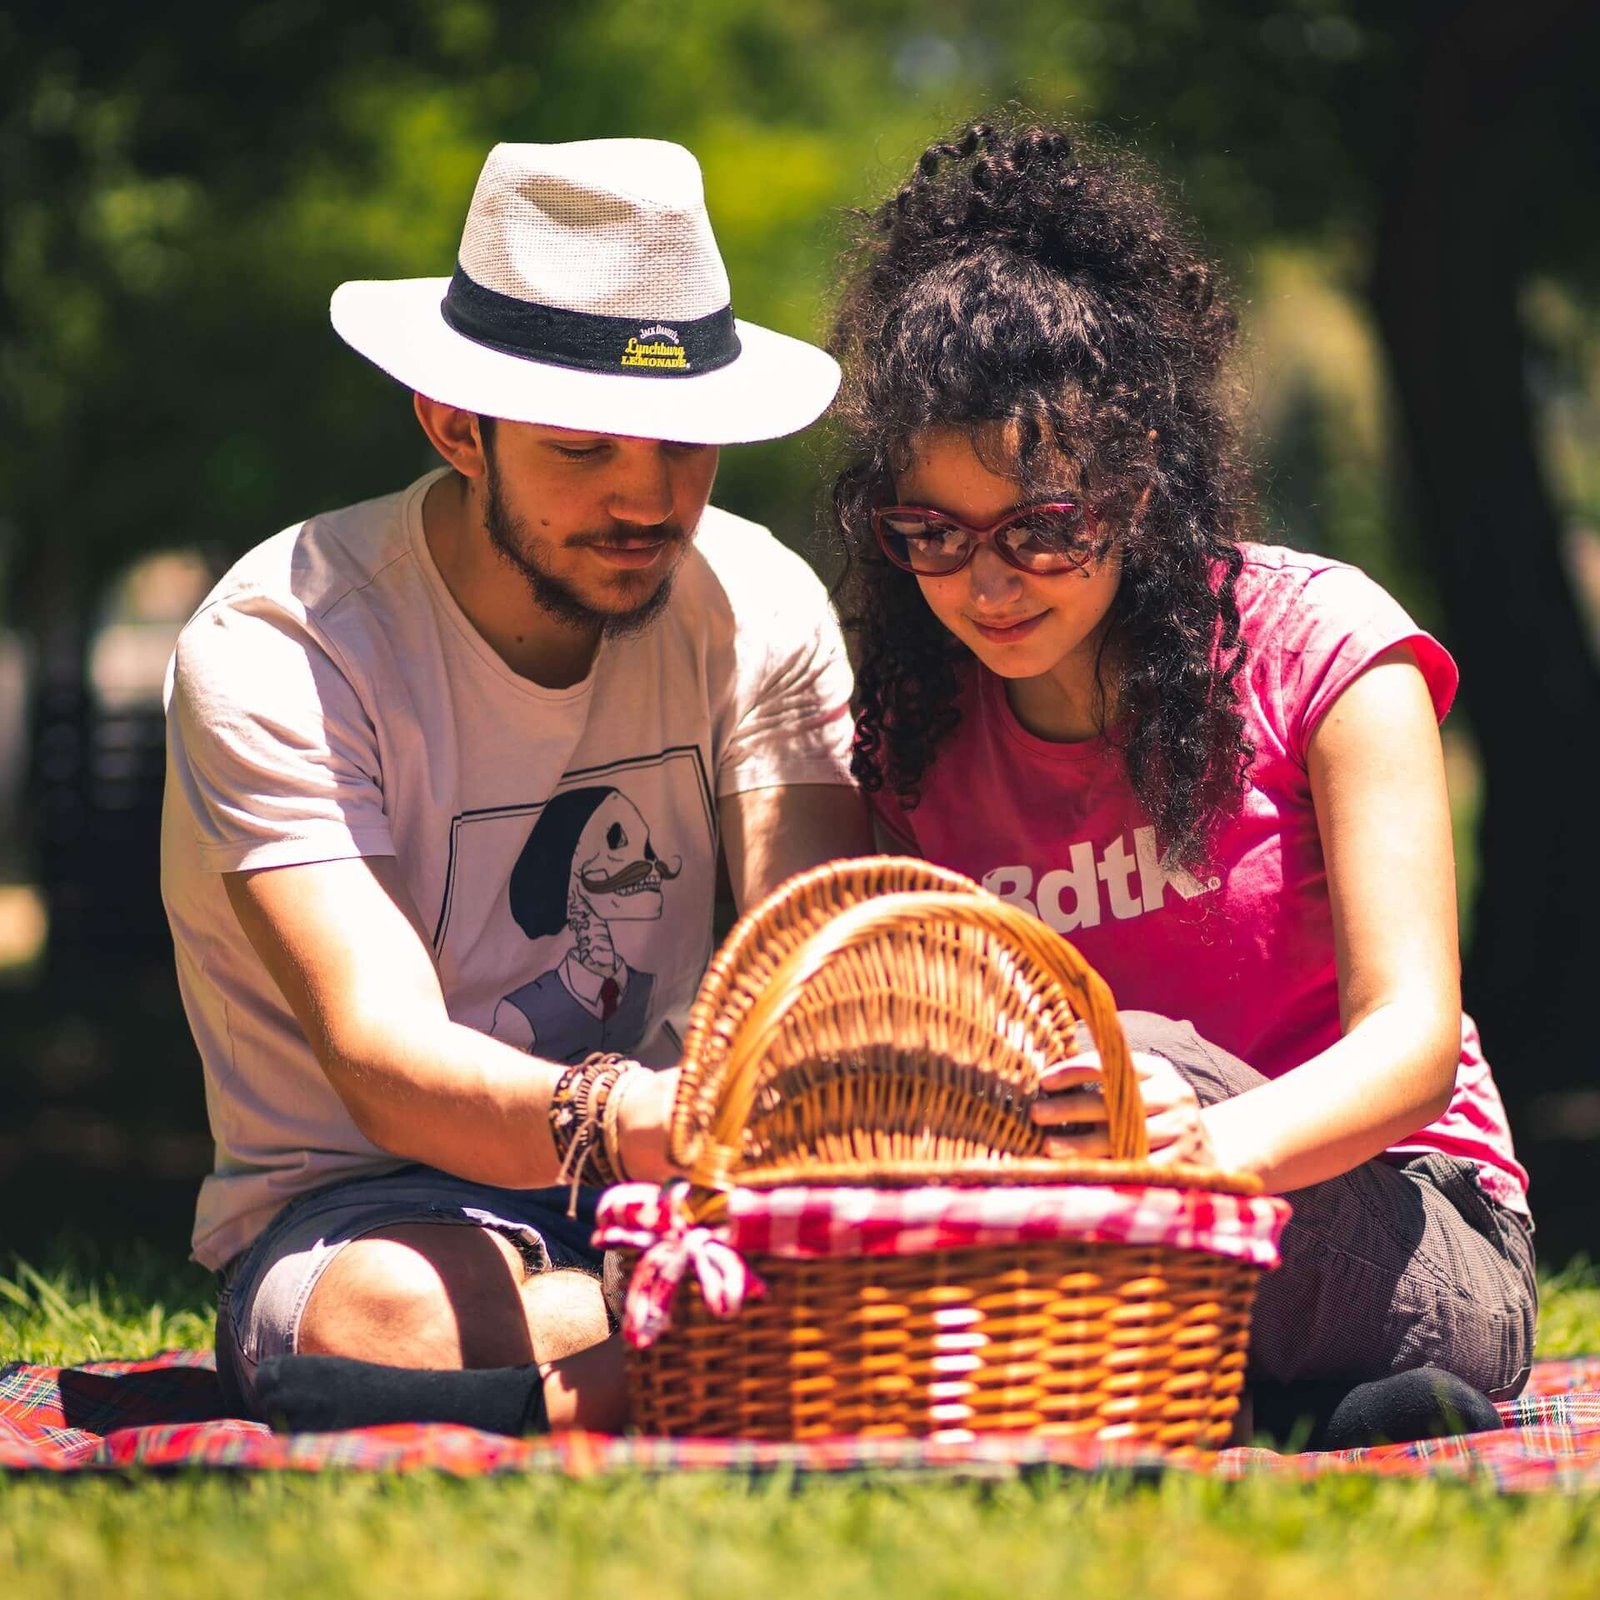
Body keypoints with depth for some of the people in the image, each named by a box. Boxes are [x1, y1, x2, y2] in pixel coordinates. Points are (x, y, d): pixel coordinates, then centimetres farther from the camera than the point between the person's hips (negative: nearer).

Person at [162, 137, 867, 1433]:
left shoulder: (754, 605, -1)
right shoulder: (276, 650, -16)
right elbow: (382, 1057, -28)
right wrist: (610, 1120, -51)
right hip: (365, 1204, -4)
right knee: (408, 1311, -40)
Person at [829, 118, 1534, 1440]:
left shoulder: (1315, 646, -7)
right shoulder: (913, 732, 4)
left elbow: (1412, 1033, -16)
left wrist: (1217, 1142, -40)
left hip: (1409, 1247, -4)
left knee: (1139, 1057, -33)